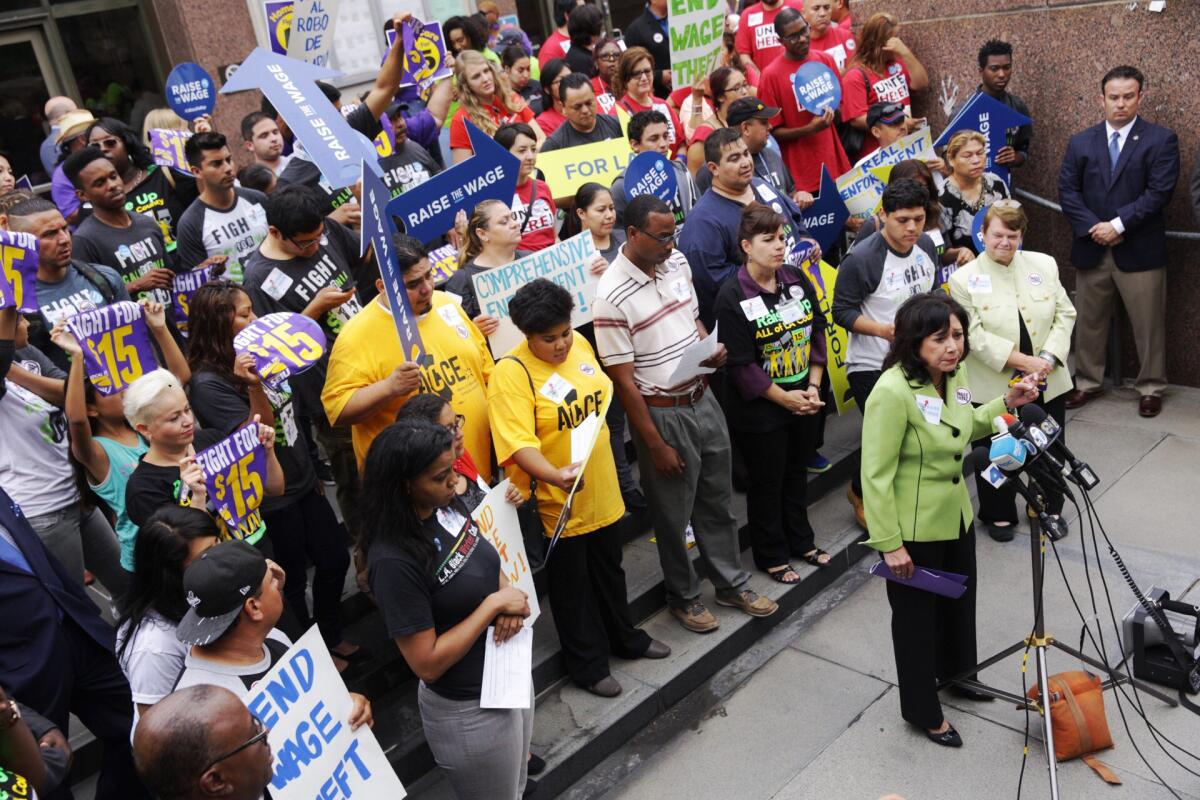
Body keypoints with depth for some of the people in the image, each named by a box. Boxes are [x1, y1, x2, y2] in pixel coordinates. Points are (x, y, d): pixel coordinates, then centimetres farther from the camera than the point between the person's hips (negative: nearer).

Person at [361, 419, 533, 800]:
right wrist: (494, 604, -25)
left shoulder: (449, 505, -9)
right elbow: (428, 663, -27)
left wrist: (510, 602, -11)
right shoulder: (395, 561, -31)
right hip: (468, 710, -7)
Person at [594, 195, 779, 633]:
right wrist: (656, 445, -14)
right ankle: (683, 597, 34)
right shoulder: (611, 296, -21)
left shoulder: (677, 262, 0)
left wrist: (710, 347, -7)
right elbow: (623, 381, -18)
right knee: (673, 514, 12)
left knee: (718, 499, 20)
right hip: (662, 414, -6)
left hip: (703, 400, 7)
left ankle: (732, 583, 40)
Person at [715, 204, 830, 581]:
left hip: (804, 401, 6)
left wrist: (813, 386, -5)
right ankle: (772, 556, 29)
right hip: (761, 409, -6)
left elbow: (817, 331, 5)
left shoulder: (797, 279, 0)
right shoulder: (732, 295, -19)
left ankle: (801, 541, 42)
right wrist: (785, 398, -16)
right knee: (766, 483, 11)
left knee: (797, 474, 22)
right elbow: (740, 364, -19)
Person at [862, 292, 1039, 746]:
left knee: (960, 601, 28)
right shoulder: (893, 391, -29)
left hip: (956, 517, 8)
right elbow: (876, 475, -26)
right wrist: (890, 544, -23)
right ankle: (921, 710, 34)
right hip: (914, 530, -8)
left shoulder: (953, 374, -3)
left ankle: (956, 673, 55)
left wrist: (1007, 403, 0)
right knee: (917, 616, 12)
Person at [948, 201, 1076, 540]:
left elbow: (1065, 313, 2)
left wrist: (1048, 357, -13)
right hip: (994, 388, -4)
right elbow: (976, 336, -16)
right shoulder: (964, 279, -9)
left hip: (1047, 384, 4)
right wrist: (1023, 362, -21)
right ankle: (999, 515, 31)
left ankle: (1050, 509, 40)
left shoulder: (1044, 264, 4)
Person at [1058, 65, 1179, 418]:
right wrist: (1093, 227, -12)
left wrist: (1118, 224, -17)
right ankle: (1088, 382, 26)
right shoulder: (1081, 142, 8)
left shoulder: (1161, 140, -1)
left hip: (1140, 251, -3)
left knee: (1148, 324, 5)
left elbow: (1159, 192, -10)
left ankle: (1150, 387, 20)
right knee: (1089, 321, 12)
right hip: (1091, 249, 3)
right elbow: (1067, 190, 1)